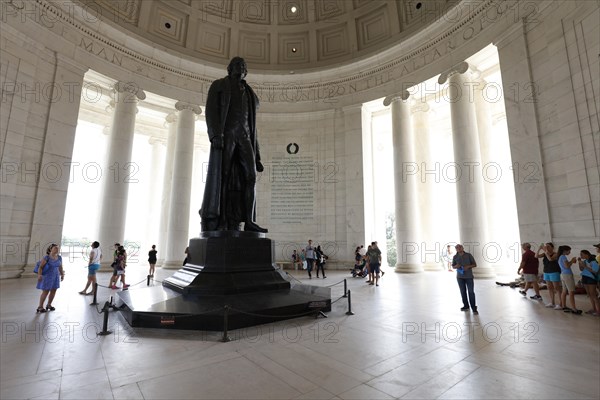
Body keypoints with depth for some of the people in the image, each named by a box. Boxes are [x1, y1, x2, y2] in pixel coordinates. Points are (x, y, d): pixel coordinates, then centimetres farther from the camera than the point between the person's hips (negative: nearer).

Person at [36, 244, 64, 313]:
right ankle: (40, 306, 13)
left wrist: (62, 274, 11)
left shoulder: (59, 258, 3)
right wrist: (39, 274, -25)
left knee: (53, 291, 7)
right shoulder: (46, 257, -13)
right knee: (45, 292, -1)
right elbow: (40, 267, -14)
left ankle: (49, 304, 23)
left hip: (55, 276, 5)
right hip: (47, 276, -5)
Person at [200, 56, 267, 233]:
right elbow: (211, 110, 0)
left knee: (250, 176, -12)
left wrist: (256, 156, 12)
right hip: (224, 134, -4)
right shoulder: (218, 85, 16)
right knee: (219, 176, -13)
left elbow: (251, 125, 22)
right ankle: (211, 222, -12)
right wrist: (215, 134, -21)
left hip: (243, 136, 4)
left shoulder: (248, 94, 29)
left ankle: (248, 221, -14)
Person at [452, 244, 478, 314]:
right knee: (463, 291, 8)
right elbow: (453, 266, 7)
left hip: (469, 276, -2)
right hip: (460, 277, 2)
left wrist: (468, 266, -21)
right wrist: (456, 266, -17)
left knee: (471, 292, -4)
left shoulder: (469, 255, -8)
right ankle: (466, 306, 21)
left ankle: (474, 308, 3)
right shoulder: (455, 257, -3)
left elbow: (475, 265, -3)